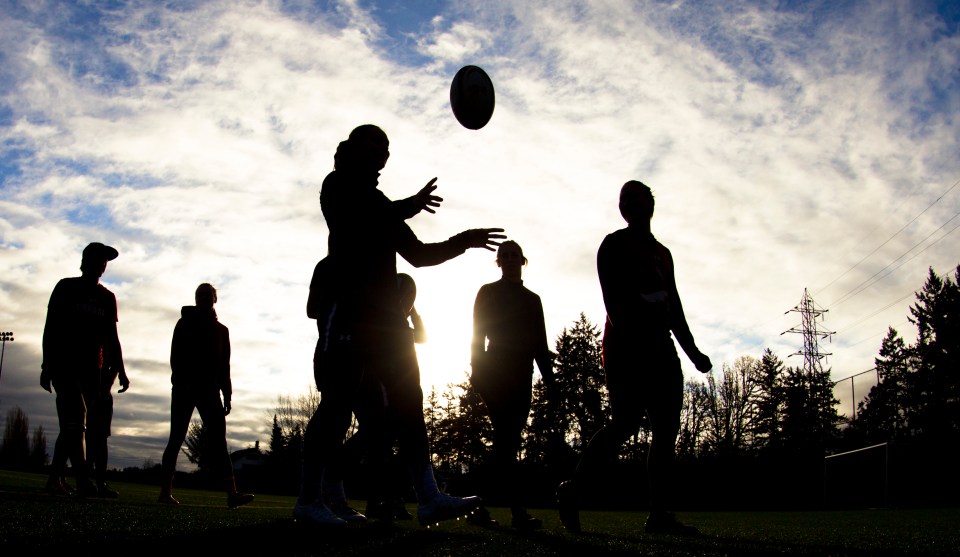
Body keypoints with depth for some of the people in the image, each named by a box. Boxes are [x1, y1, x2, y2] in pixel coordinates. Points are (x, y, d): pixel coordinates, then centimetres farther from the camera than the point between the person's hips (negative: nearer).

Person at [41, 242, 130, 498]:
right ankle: (83, 479, -26)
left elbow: (112, 337, 17)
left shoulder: (107, 297, 18)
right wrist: (48, 365, -8)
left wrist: (119, 370, 6)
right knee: (75, 421, -17)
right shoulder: (66, 288, 6)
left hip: (94, 369, 5)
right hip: (66, 364, -5)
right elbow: (51, 328, 2)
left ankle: (55, 478, 5)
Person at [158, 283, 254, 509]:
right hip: (185, 388, -2)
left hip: (209, 390, 3)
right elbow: (176, 356, -3)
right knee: (177, 438, -2)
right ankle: (165, 492, 4)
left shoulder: (221, 330, 16)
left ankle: (232, 493, -18)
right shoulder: (185, 324, 7)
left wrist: (227, 395, 7)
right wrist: (181, 382, -18)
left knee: (218, 439, -8)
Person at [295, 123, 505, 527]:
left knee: (407, 400, -4)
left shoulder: (379, 204, 27)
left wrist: (461, 242, 12)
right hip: (348, 308, -8)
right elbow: (361, 221, -16)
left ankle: (428, 497, -10)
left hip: (384, 311, 8)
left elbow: (417, 254, 24)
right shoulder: (338, 186, 5)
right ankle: (308, 499, -4)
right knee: (341, 398, -12)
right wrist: (411, 206, -9)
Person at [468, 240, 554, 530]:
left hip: (520, 377, 5)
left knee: (507, 440, 0)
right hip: (496, 373, -5)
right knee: (506, 439, -16)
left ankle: (481, 508, 5)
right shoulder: (488, 292, 8)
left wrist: (549, 377, 6)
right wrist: (478, 370, -11)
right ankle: (518, 511, -20)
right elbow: (478, 333, 1)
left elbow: (540, 342, 16)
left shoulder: (532, 299, 20)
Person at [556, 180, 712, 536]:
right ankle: (571, 492, -6)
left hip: (660, 348, 7)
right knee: (625, 423, -18)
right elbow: (613, 299, -10)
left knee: (666, 429, -1)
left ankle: (659, 514, 0)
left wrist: (691, 350, 19)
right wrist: (630, 335, -24)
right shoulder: (615, 245, 3)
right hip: (625, 348, -7)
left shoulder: (662, 253, 24)